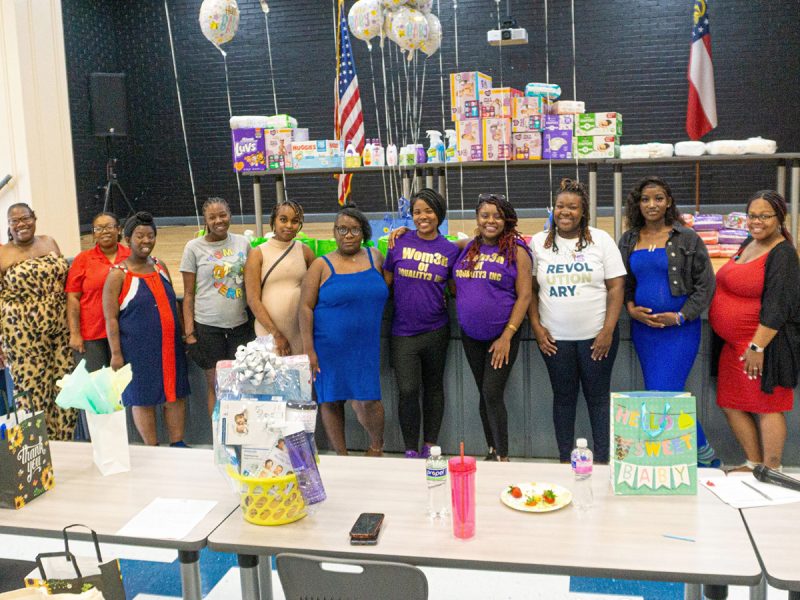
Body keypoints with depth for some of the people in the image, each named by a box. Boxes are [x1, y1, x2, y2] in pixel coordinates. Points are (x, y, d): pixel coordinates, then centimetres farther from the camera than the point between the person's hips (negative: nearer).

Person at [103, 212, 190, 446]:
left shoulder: (160, 267, 9)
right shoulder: (118, 274, -8)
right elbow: (110, 317, -10)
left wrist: (183, 336, 16)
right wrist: (116, 353, -13)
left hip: (170, 345, 5)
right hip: (138, 349, -5)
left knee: (175, 394, 9)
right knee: (144, 399, 4)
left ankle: (177, 444, 21)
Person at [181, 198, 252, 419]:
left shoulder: (242, 243, 5)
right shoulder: (194, 248, -3)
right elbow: (188, 294, -1)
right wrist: (189, 332, -5)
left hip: (241, 324, 3)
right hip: (208, 326, -2)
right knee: (215, 385, 5)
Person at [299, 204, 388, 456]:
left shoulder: (375, 258, 7)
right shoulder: (321, 265, -2)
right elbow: (305, 307, -5)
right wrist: (309, 350, -11)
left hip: (365, 347, 1)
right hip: (329, 348, -1)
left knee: (366, 400, -5)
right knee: (331, 401, 8)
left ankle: (376, 446, 23)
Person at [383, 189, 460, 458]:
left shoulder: (450, 250, 1)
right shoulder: (400, 243, 0)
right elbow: (386, 281, 7)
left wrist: (447, 299, -6)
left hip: (436, 330, 1)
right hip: (403, 331, -1)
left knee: (433, 386, 13)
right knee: (408, 391, -4)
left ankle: (430, 446, 27)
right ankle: (411, 451, 11)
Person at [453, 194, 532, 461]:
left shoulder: (516, 250, -6)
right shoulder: (468, 248, 7)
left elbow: (524, 296, -9)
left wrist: (507, 336, -15)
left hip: (502, 336, -5)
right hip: (471, 336, 5)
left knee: (492, 394, -10)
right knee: (485, 394, 12)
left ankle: (503, 457, 2)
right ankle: (492, 450, 24)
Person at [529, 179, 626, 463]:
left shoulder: (600, 240, 0)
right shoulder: (539, 243, 4)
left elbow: (616, 287, -3)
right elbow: (530, 289, 7)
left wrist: (608, 330, -10)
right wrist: (536, 327, -3)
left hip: (596, 335, -1)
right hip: (555, 338, 2)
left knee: (598, 397, 6)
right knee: (563, 396, 11)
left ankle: (602, 460, 16)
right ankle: (564, 459, 22)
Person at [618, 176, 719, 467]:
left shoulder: (687, 238, -3)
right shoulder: (628, 241, 9)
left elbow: (705, 284, -3)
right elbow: (623, 283, 14)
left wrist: (679, 317, -11)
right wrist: (631, 308, -5)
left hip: (680, 327, -5)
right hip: (642, 328, 5)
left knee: (665, 394, -13)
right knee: (656, 393, 8)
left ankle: (703, 453, 8)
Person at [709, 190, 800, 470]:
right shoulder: (749, 244, 12)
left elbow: (777, 307, -19)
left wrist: (757, 347, -22)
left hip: (764, 342, -9)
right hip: (734, 342, 9)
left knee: (766, 407, 0)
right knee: (731, 405, 12)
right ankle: (754, 464, 25)